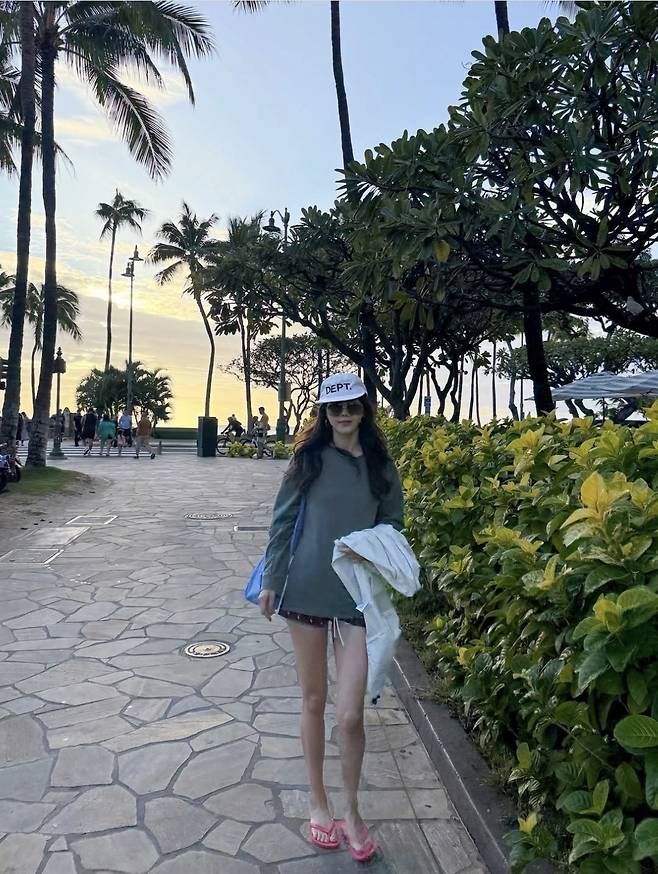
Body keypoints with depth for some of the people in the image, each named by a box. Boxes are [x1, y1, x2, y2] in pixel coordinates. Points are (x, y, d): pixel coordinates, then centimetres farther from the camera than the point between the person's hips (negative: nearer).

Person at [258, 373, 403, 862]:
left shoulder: (381, 467, 1)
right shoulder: (309, 459, 0)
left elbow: (393, 526, 11)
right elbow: (283, 521, 3)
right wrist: (271, 581, 1)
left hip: (359, 598, 0)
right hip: (305, 592, 0)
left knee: (350, 715, -1)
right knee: (313, 701, 13)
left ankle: (352, 812, 25)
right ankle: (318, 802, 34)